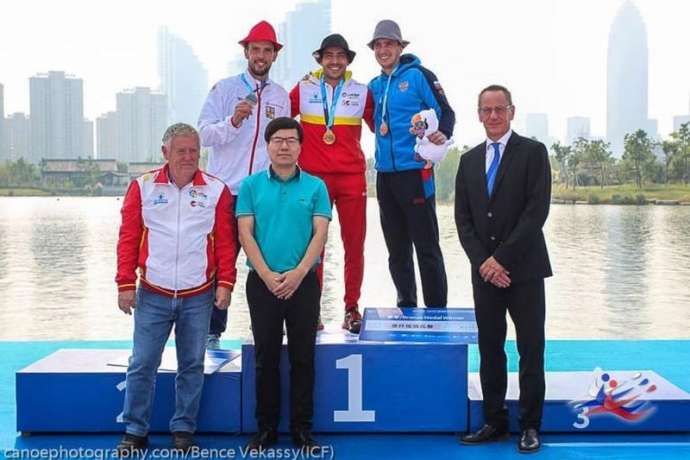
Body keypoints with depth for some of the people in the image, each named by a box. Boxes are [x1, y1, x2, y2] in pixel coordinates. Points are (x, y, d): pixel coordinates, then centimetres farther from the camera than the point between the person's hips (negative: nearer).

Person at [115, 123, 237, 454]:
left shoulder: (216, 190, 2)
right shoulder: (143, 187, 3)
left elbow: (225, 241, 2)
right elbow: (128, 238, 2)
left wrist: (225, 283, -5)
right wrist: (125, 283, -2)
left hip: (199, 297, 0)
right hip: (152, 295, 0)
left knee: (192, 366, 8)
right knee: (142, 364, 3)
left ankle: (184, 430, 22)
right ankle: (134, 431, 18)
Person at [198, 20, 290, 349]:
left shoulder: (281, 96, 11)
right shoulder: (224, 89, 1)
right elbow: (204, 134, -7)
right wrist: (233, 121, -25)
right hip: (226, 191, -3)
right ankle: (212, 330, 12)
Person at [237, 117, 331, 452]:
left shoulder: (315, 186, 3)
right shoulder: (251, 185, 4)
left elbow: (320, 233, -3)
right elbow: (245, 234, -2)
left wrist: (298, 273, -15)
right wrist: (267, 275, -13)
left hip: (304, 282, 0)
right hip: (262, 282, 0)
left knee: (303, 357, 6)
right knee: (266, 356, 7)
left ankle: (302, 428, 17)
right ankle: (266, 427, 18)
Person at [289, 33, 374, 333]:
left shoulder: (361, 92, 8)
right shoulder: (304, 89, 5)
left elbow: (378, 126, 18)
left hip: (352, 177, 1)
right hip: (314, 176, -1)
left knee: (354, 244, 2)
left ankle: (352, 308, 12)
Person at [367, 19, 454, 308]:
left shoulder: (419, 75, -3)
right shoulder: (375, 85, 14)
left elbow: (445, 111, -6)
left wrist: (443, 134, -24)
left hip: (415, 171, -6)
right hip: (385, 174, 7)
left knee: (426, 247, -4)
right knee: (397, 249, 12)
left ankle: (436, 311, 3)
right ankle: (406, 307, 23)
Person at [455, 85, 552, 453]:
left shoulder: (533, 152, -2)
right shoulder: (469, 160, 12)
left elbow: (537, 211, -11)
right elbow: (463, 218, 7)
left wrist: (502, 259, -14)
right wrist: (483, 262, -7)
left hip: (524, 269, -4)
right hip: (485, 271, 4)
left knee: (531, 350, 2)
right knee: (489, 349, 8)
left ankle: (530, 426, 12)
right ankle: (494, 422, 18)